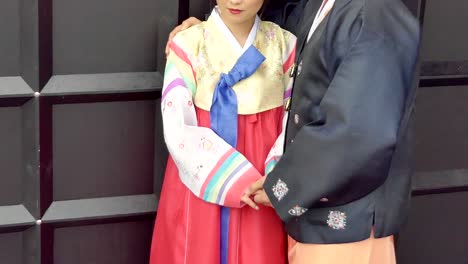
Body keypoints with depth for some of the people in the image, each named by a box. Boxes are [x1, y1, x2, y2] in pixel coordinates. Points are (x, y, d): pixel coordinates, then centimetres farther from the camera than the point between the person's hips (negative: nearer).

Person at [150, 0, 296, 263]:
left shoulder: (285, 44, 1)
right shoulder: (189, 45, -7)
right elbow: (178, 130, -11)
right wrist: (233, 179, -21)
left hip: (262, 184, 2)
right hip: (201, 183, -2)